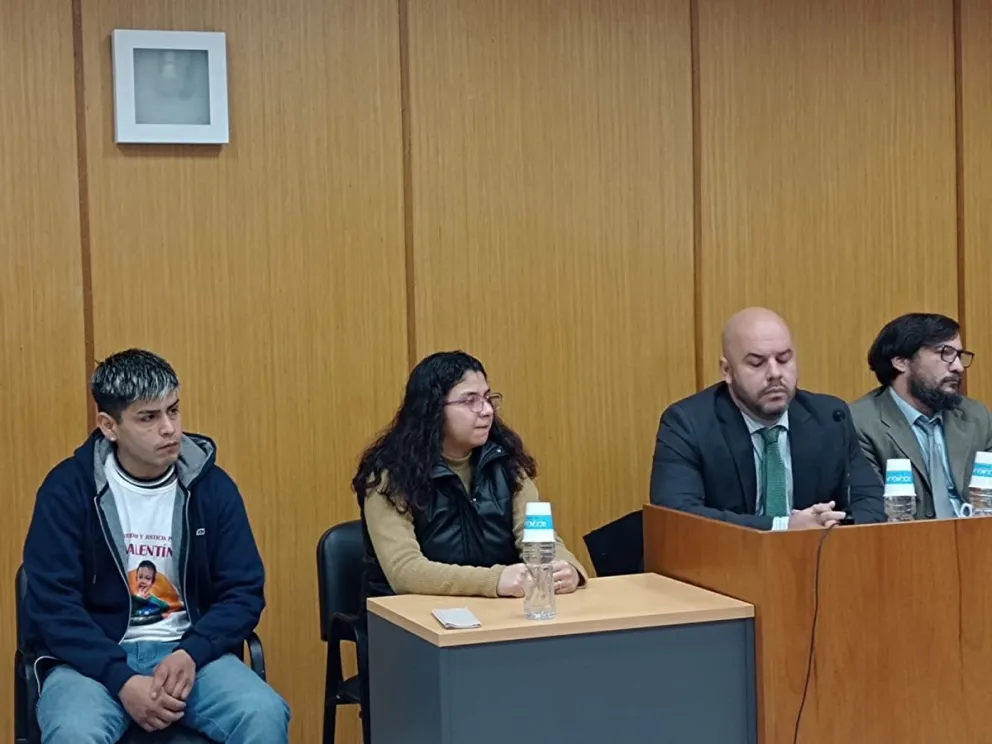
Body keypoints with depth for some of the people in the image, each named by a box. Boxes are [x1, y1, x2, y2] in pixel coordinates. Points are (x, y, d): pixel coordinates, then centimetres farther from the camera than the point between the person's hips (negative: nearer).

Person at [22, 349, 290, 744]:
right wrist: (122, 680, -21)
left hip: (188, 651, 2)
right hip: (95, 658, -2)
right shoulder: (69, 487, -4)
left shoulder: (212, 486, 3)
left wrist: (191, 653, -16)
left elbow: (244, 591, 4)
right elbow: (53, 604, -8)